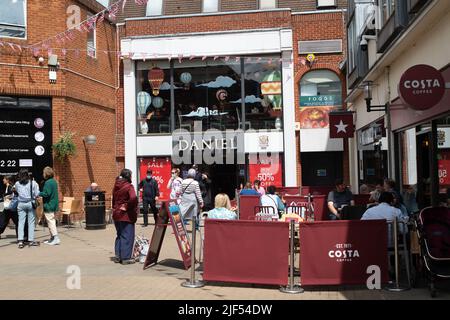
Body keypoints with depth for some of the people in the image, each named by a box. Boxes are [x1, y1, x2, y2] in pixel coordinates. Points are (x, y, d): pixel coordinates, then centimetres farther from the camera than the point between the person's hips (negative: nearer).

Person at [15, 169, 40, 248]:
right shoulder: (33, 183, -6)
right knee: (31, 222, 5)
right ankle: (31, 240, 7)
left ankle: (20, 241, -3)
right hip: (30, 203, -2)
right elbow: (37, 194, -6)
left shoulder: (17, 184, 1)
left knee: (21, 222, 3)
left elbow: (16, 191, 15)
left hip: (21, 204, 2)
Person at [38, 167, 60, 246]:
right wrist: (41, 194, 13)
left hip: (49, 205, -10)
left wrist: (39, 194, -8)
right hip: (54, 204, 10)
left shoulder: (48, 182, -17)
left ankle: (56, 238, -9)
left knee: (50, 221, -7)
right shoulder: (54, 181, 12)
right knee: (52, 221, 16)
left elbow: (46, 194, -23)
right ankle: (52, 238, 22)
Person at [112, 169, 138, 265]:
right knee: (127, 237, 1)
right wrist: (127, 207, -16)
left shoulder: (116, 186, 10)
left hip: (116, 214, 8)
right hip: (126, 215, -8)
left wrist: (115, 208, 18)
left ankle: (118, 256, 22)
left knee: (119, 235, 18)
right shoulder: (128, 186, -14)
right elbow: (133, 198, -30)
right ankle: (125, 258, 5)